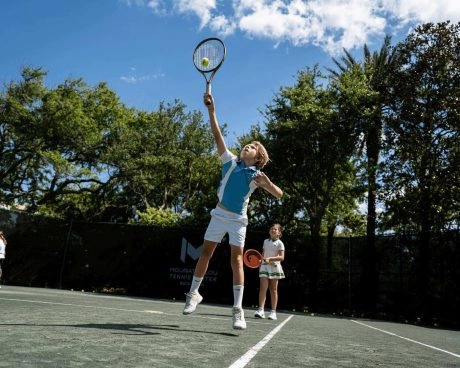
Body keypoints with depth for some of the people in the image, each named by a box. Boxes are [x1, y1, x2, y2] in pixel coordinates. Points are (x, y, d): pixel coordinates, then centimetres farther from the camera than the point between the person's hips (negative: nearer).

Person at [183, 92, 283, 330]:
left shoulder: (257, 175, 0)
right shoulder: (230, 161, 3)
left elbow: (279, 195, -3)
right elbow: (217, 136, -3)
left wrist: (267, 183, -23)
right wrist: (211, 110, -10)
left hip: (238, 219, -1)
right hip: (219, 215, 2)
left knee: (236, 260, -7)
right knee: (205, 254, 6)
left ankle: (238, 309, -3)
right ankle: (193, 294, 24)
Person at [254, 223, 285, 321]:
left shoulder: (279, 243, -2)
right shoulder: (265, 241, 13)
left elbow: (281, 257, -12)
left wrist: (270, 259, -22)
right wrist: (260, 262, 16)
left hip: (274, 266, -3)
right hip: (264, 266, 3)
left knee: (273, 290, 3)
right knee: (263, 287, -10)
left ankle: (273, 312, 8)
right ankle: (261, 310, -13)